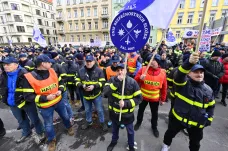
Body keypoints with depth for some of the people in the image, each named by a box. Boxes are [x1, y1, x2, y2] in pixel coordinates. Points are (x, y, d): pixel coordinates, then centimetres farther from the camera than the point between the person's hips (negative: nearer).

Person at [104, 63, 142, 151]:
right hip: (114, 112, 2)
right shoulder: (112, 80, -12)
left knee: (130, 131, 23)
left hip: (127, 113, -1)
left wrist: (126, 103, -26)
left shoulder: (132, 82, -17)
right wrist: (117, 82, -35)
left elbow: (138, 98, -14)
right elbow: (105, 93, -26)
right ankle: (114, 141, 59)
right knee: (115, 129, 28)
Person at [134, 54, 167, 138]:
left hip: (155, 98, 1)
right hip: (143, 96, 0)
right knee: (141, 110, 20)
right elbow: (136, 80, -10)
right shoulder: (143, 69, -13)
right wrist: (140, 78, -33)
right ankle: (138, 122, 47)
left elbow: (164, 87, -2)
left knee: (154, 113, 19)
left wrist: (163, 99, 3)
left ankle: (154, 127, 45)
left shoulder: (162, 72, -10)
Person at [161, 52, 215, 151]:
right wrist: (189, 63, -56)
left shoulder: (208, 90, -2)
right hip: (178, 118, -2)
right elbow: (180, 73, -40)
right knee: (170, 133, 22)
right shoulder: (183, 83, -17)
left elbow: (211, 106, 11)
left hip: (197, 123, 3)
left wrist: (209, 119, 6)